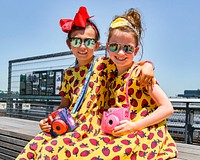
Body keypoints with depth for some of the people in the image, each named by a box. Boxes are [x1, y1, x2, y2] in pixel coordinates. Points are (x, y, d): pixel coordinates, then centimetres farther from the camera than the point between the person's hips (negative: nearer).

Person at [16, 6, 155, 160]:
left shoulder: (105, 65, 1)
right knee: (33, 147, -15)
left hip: (91, 127, -5)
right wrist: (49, 120, 1)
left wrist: (147, 65, -22)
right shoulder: (69, 73, 14)